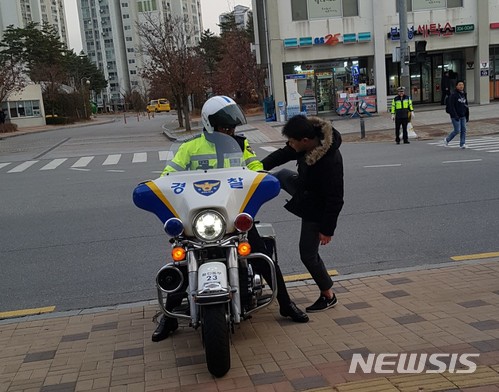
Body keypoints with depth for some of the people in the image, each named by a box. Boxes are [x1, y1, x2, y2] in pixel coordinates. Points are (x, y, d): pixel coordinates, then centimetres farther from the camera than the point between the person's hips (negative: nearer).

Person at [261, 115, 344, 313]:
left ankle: (328, 296, 20)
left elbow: (335, 199, -32)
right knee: (282, 174, 23)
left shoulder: (330, 160, -39)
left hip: (315, 209, -8)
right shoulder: (305, 143, -15)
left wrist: (327, 229, -25)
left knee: (308, 254, 3)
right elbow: (282, 154, 2)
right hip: (304, 189, 8)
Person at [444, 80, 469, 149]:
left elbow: (466, 106, 19)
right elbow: (451, 106, -15)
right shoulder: (453, 95, -10)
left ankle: (462, 144, 9)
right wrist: (455, 116, -21)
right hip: (455, 116, -7)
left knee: (463, 130, 3)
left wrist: (467, 116, 15)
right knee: (457, 130, -7)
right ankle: (447, 140, 13)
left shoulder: (464, 94, 12)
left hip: (463, 116, 7)